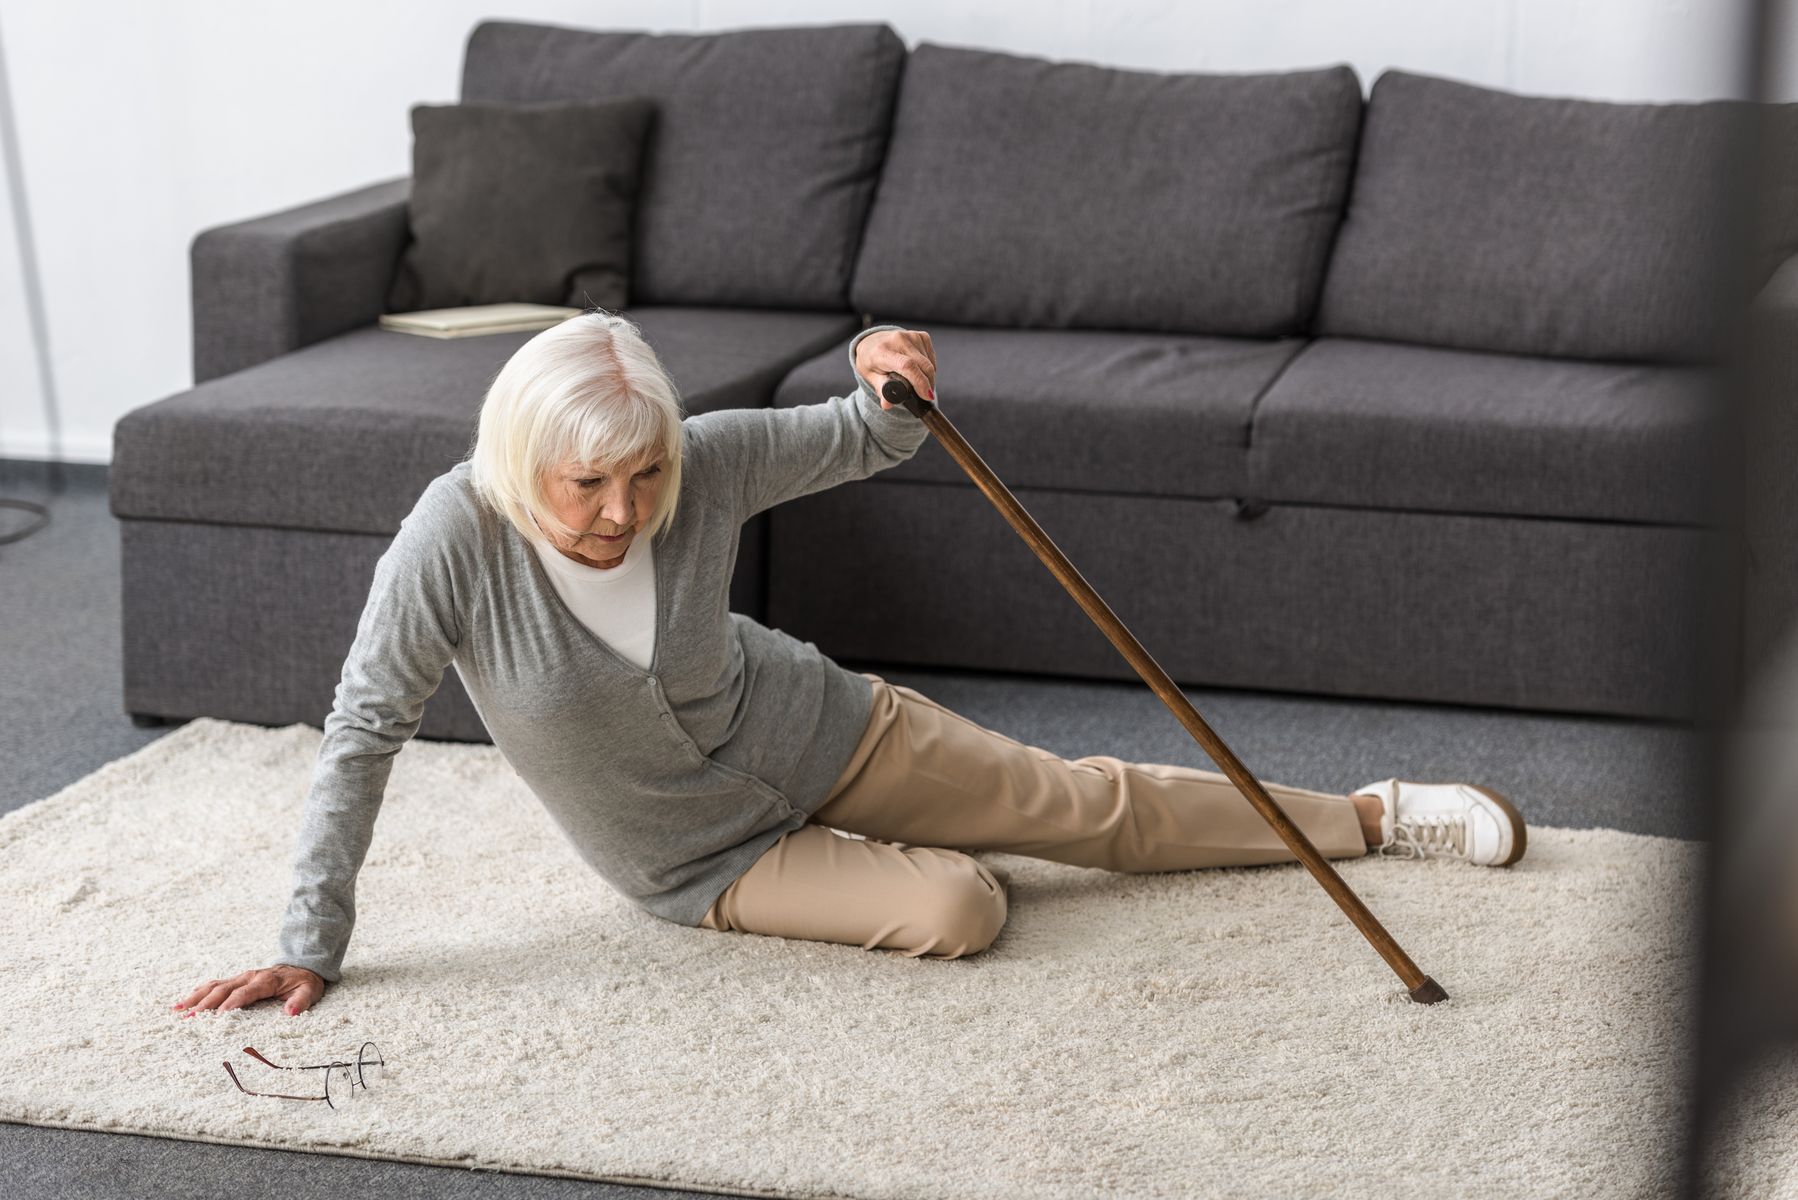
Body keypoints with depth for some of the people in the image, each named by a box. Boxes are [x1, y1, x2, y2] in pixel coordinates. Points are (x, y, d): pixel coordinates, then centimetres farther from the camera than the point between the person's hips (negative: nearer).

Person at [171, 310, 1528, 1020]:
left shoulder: (705, 464, -22)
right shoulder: (457, 540, -30)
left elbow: (863, 445, -5)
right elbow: (363, 736, -23)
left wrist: (895, 390, -30)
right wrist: (312, 948, -23)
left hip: (812, 731, 2)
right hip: (701, 858, -2)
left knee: (1092, 806, 7)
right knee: (955, 911, -24)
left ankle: (1369, 815, 26)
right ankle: (884, 860, 13)